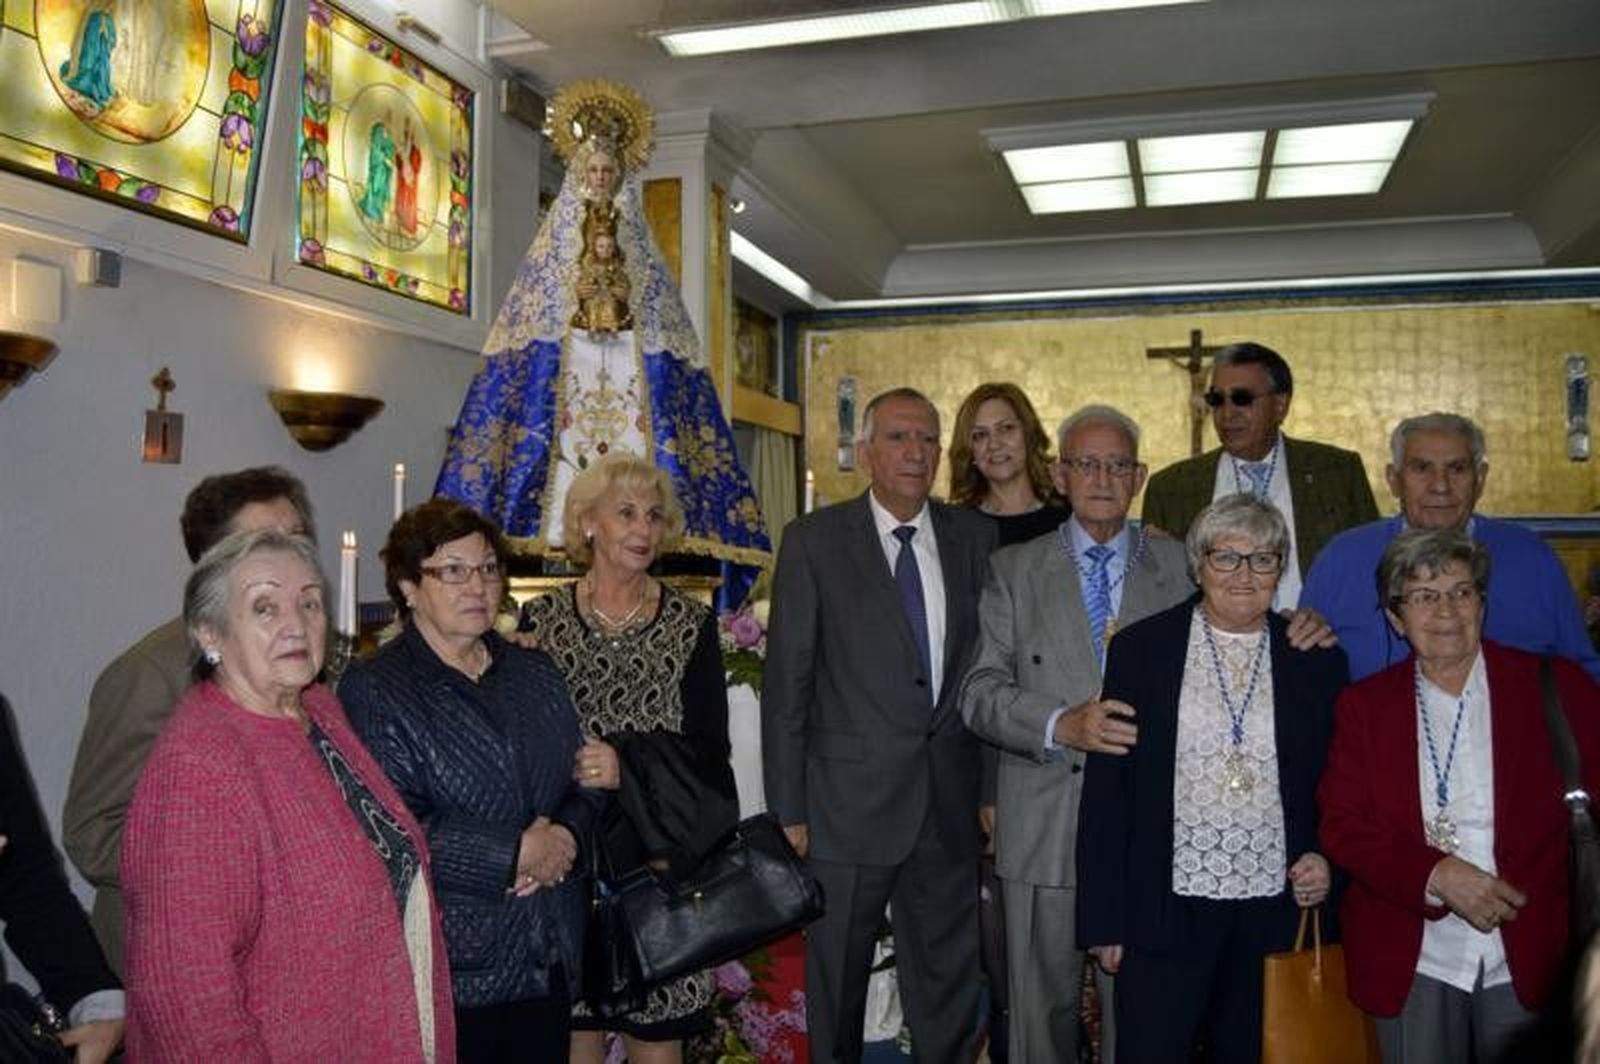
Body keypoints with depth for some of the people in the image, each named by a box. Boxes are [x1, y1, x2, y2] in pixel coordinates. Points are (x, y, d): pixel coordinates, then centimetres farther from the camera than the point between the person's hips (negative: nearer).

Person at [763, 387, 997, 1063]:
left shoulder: (973, 537, 5)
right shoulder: (814, 540, -4)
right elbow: (786, 683, -5)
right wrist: (787, 810, -7)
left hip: (950, 804, 3)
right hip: (849, 802, -2)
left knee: (949, 985, 15)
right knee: (837, 980, 13)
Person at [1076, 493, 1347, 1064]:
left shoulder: (1317, 661, 6)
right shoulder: (1140, 648, 0)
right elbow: (1106, 787, -1)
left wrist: (1326, 860, -7)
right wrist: (1104, 919, -3)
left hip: (1277, 911, 2)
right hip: (1166, 910, -2)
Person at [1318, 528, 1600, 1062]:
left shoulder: (1557, 686, 2)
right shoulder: (1364, 705, 4)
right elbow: (1342, 826, -1)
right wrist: (1437, 875, -15)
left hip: (1531, 959, 0)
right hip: (1413, 963, 0)